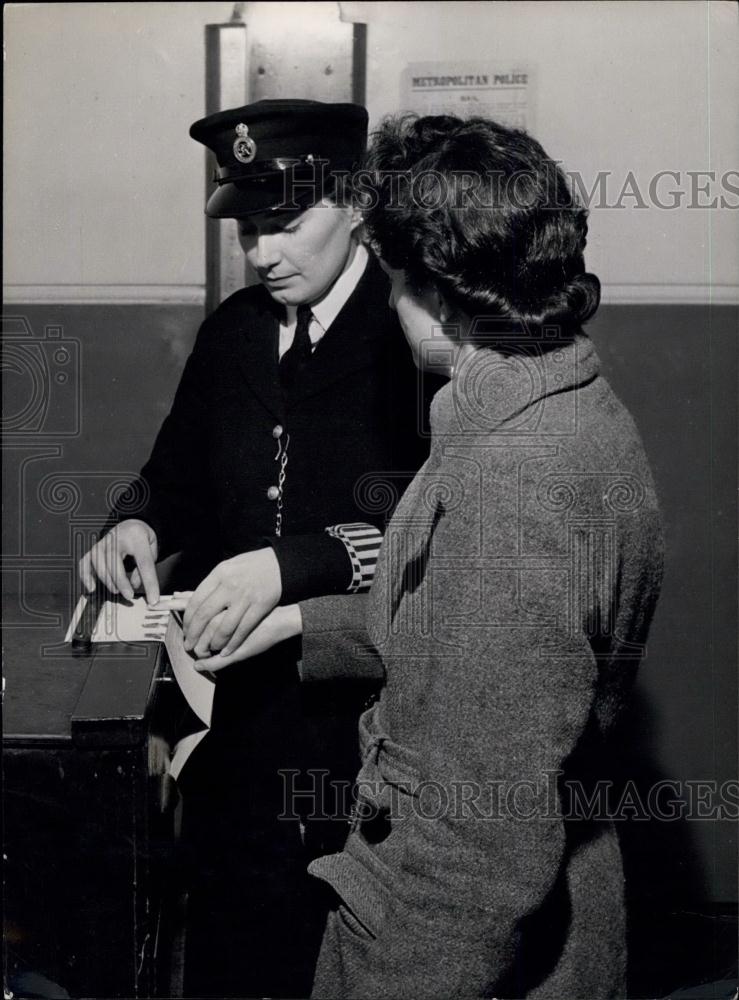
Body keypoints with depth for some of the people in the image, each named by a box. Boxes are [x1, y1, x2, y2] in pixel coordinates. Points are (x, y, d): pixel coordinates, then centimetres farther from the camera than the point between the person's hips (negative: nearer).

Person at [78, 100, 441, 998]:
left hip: (369, 714, -5)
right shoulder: (232, 331, 8)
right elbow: (179, 474, 18)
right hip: (239, 712, 6)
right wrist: (142, 526, -3)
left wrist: (293, 563, -30)